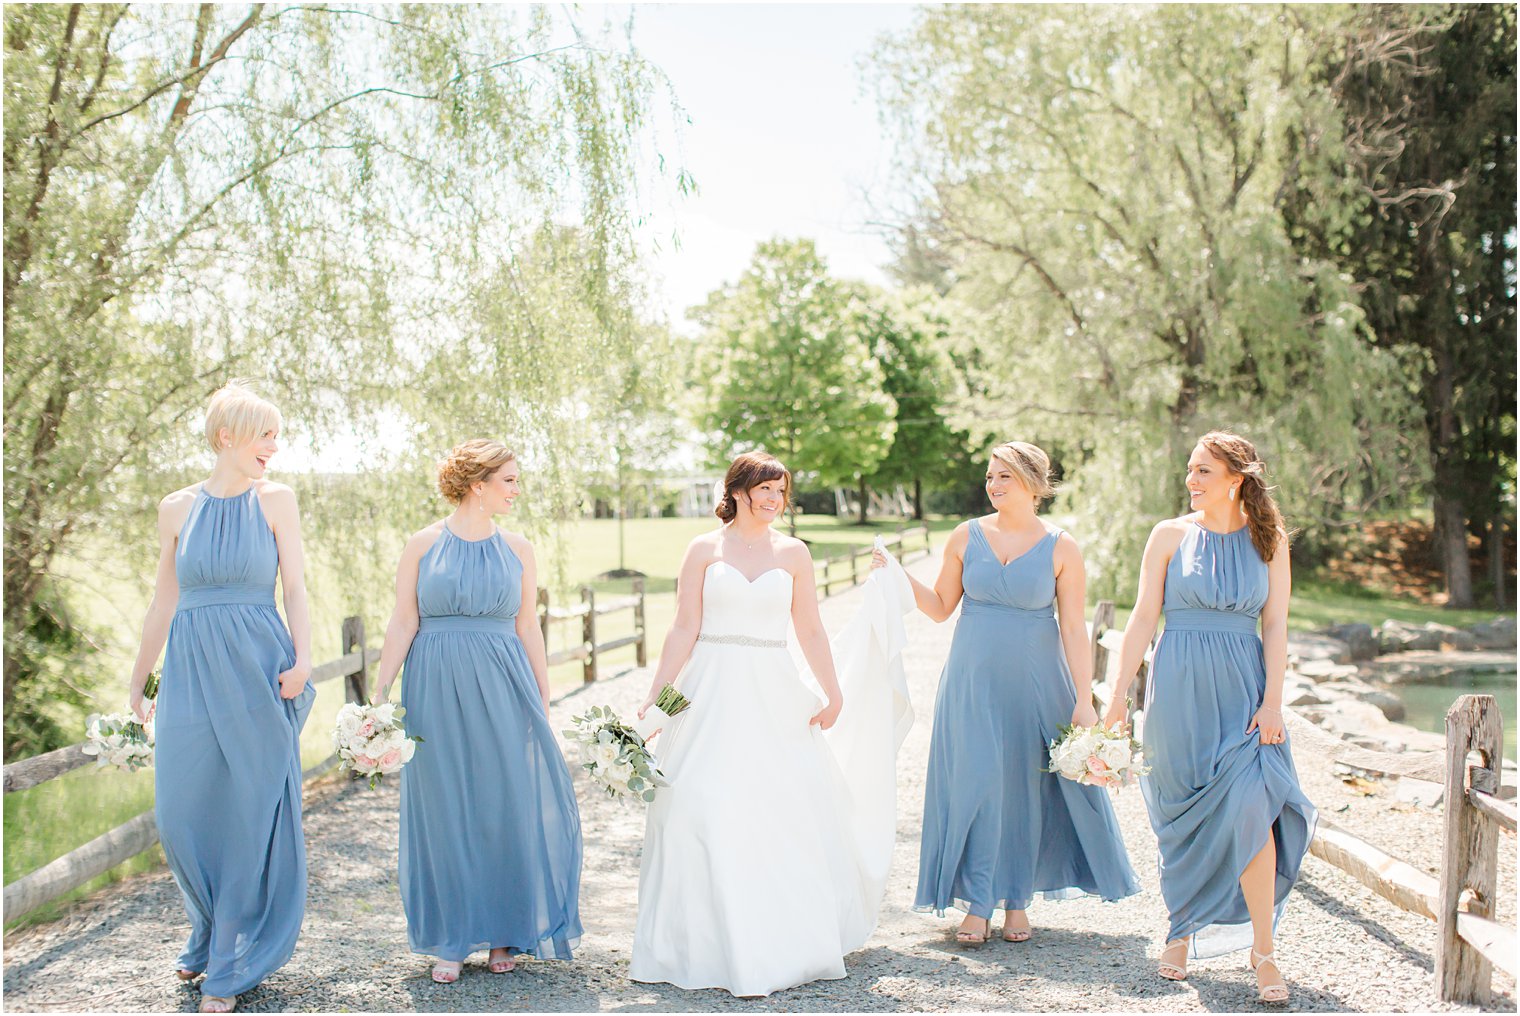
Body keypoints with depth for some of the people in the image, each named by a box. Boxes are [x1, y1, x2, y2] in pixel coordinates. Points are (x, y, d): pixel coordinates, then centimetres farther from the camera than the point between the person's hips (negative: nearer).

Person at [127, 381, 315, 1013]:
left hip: (257, 666, -2)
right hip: (191, 670, 2)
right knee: (181, 812, 3)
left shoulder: (274, 500, 3)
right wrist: (137, 683, 15)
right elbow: (163, 603, 13)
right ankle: (209, 936, 30)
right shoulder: (177, 508, 8)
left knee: (252, 810, 0)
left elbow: (296, 587, -2)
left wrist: (301, 659, -17)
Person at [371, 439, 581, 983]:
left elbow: (528, 627, 8)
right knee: (444, 810, 5)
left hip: (502, 691, 2)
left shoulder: (518, 549, 6)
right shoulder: (423, 544, 1)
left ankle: (503, 933, 19)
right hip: (436, 688, -1)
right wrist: (380, 694, -5)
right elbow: (403, 622, 0)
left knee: (507, 806, 3)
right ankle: (452, 939, 17)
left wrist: (543, 702, 6)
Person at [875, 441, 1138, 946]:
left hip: (1035, 684, -1)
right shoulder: (967, 537, 1)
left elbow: (1074, 629, -5)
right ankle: (977, 904, 8)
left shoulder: (1061, 548, -4)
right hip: (973, 682, 1)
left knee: (1027, 789, 6)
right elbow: (941, 606, 9)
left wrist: (1083, 700, -8)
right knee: (977, 786, -1)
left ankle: (1017, 901, 21)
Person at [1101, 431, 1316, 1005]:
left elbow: (1275, 626, 2)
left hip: (1243, 688, 0)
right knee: (1185, 819, 6)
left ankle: (1262, 951, -3)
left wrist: (1272, 702, -8)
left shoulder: (1268, 541, 5)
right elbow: (1143, 618, 1)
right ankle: (1181, 932, 24)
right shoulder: (1170, 535, 3)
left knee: (1249, 807, -14)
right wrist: (1118, 696, -3)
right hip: (1180, 690, 0)